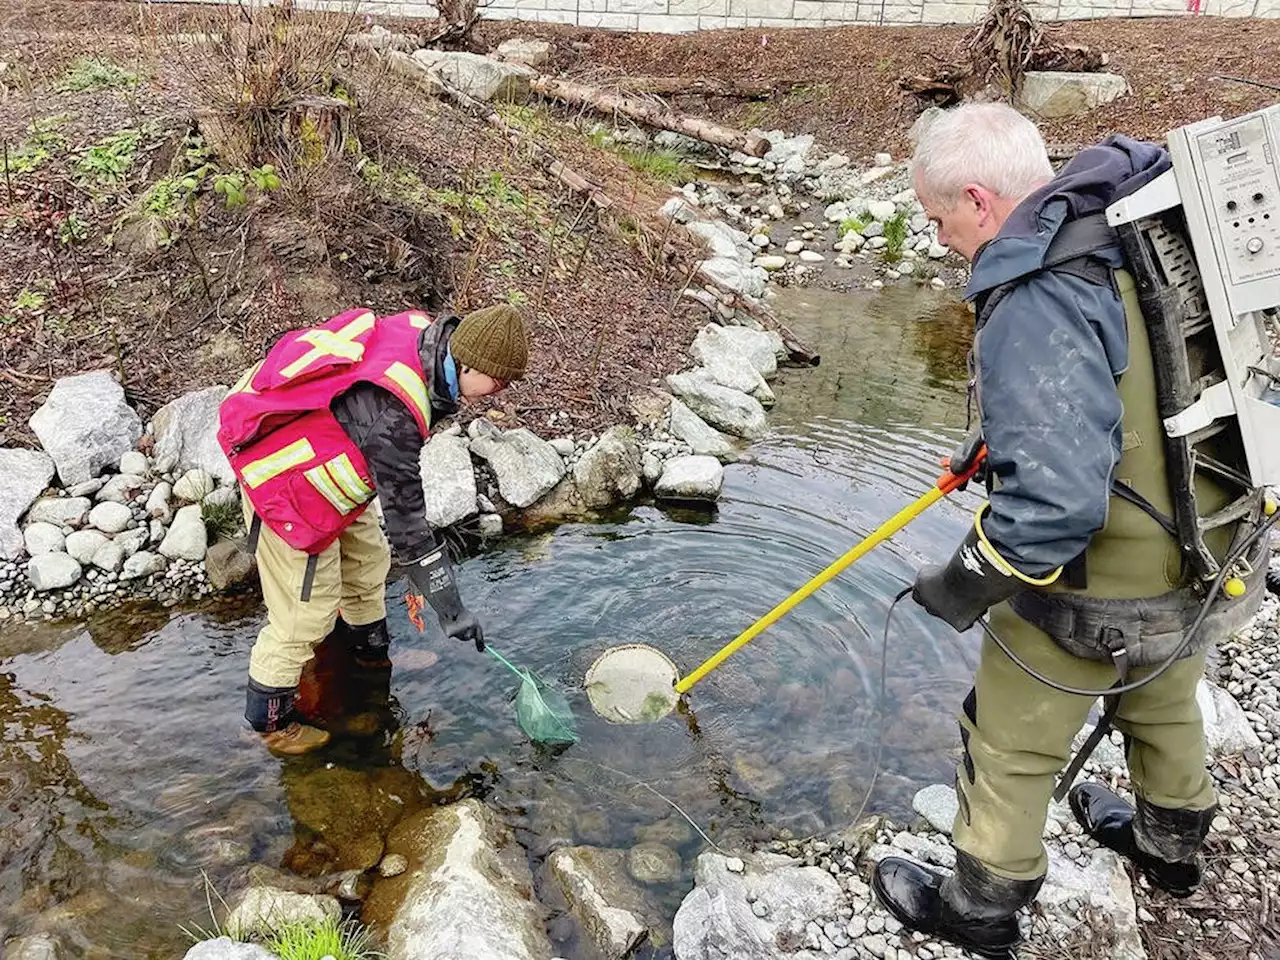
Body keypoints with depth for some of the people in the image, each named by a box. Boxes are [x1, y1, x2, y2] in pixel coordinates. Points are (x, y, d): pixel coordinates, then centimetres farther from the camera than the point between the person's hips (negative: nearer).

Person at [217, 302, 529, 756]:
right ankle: (270, 719, 25)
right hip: (286, 488, -9)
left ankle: (372, 654, 48)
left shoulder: (421, 332, -15)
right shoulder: (391, 413, -38)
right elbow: (405, 523, -31)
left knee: (367, 558, 24)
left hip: (321, 460, 9)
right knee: (305, 612, 2)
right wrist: (450, 610, -23)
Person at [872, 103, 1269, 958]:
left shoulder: (1037, 305, -31)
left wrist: (965, 585, -20)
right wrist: (998, 441, 15)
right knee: (1164, 700, 33)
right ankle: (1172, 844, 60)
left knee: (1010, 748, 15)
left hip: (1101, 593, -8)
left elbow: (1052, 504, -37)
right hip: (1215, 551, 8)